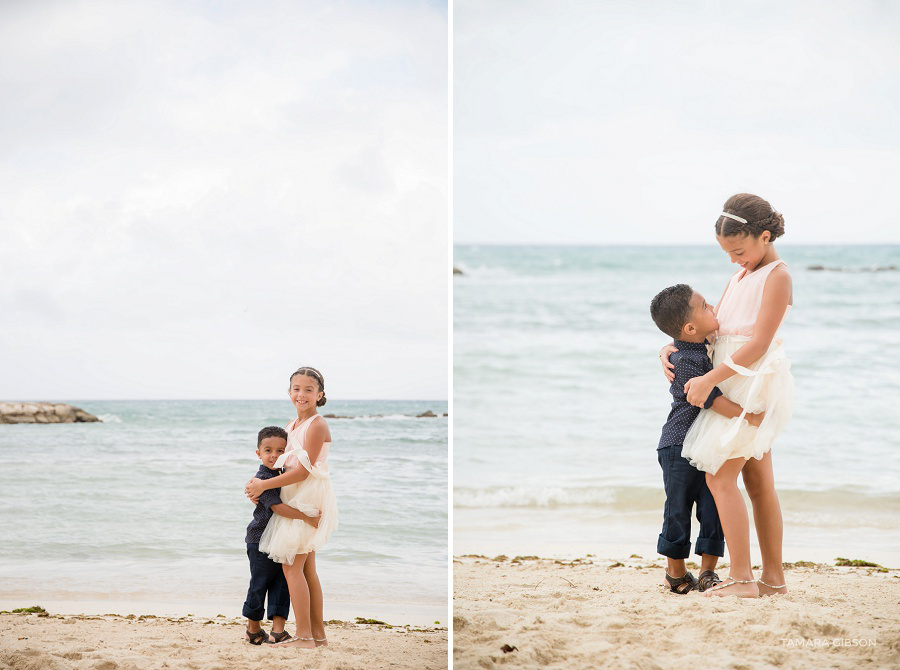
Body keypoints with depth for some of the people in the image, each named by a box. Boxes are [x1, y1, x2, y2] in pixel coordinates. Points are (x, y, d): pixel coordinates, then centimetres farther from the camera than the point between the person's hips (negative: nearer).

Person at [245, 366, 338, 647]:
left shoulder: (317, 425, -14)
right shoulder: (291, 426, 15)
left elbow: (303, 471, -18)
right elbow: (284, 465, 16)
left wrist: (264, 485, -16)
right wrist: (259, 483, -2)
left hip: (307, 499, -9)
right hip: (295, 500, 9)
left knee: (292, 566, -10)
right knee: (306, 569, 11)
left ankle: (304, 636, -7)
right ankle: (318, 633, 16)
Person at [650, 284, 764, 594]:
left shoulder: (706, 345, 7)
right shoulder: (684, 361, -21)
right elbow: (710, 397, -26)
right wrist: (747, 416, -29)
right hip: (680, 446, -8)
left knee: (713, 509, 4)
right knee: (679, 508, 4)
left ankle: (707, 572, 9)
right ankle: (676, 574, 15)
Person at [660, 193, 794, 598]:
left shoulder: (777, 276, -12)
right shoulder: (740, 277, 18)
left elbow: (759, 344, -19)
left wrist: (709, 380, -21)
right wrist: (671, 348, 3)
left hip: (755, 380, -9)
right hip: (736, 384, 9)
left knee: (720, 476, -12)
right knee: (758, 483, 10)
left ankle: (741, 578, -12)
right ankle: (774, 577, 14)